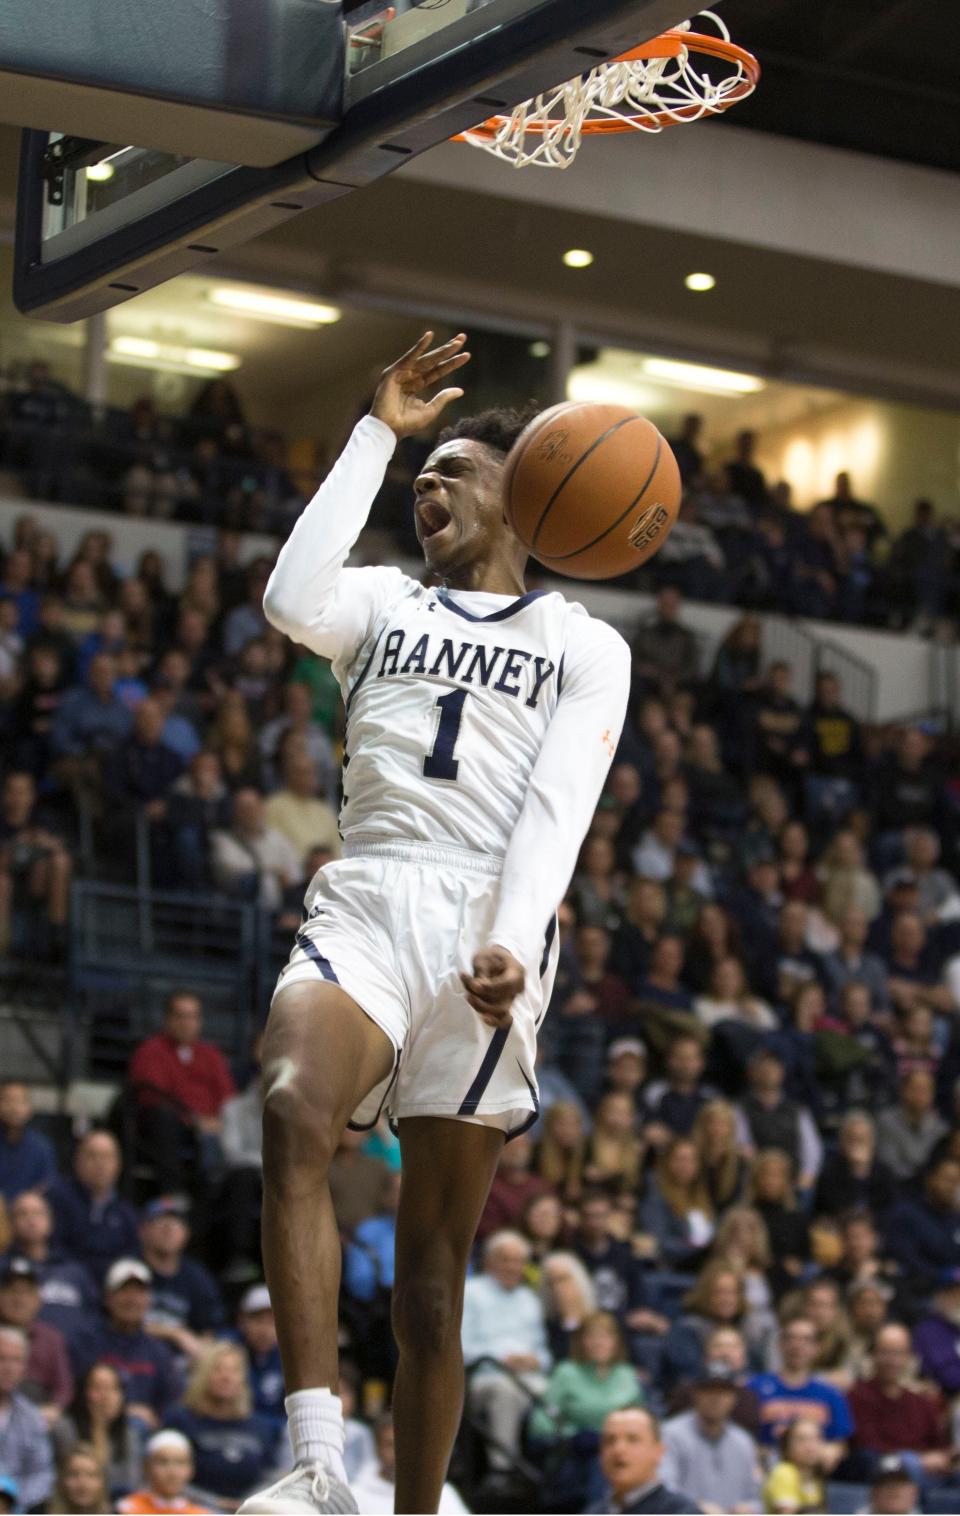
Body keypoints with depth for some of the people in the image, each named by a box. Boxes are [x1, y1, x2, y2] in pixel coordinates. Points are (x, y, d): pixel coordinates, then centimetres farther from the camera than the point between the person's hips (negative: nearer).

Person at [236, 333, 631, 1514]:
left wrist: (513, 941, -19)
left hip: (485, 928, -1)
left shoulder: (585, 647, 15)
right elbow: (292, 600, -1)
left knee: (434, 1254, 0)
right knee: (294, 1116, -31)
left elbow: (559, 805, -1)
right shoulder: (382, 604, 23)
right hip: (361, 905, 1)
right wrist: (375, 434, 6)